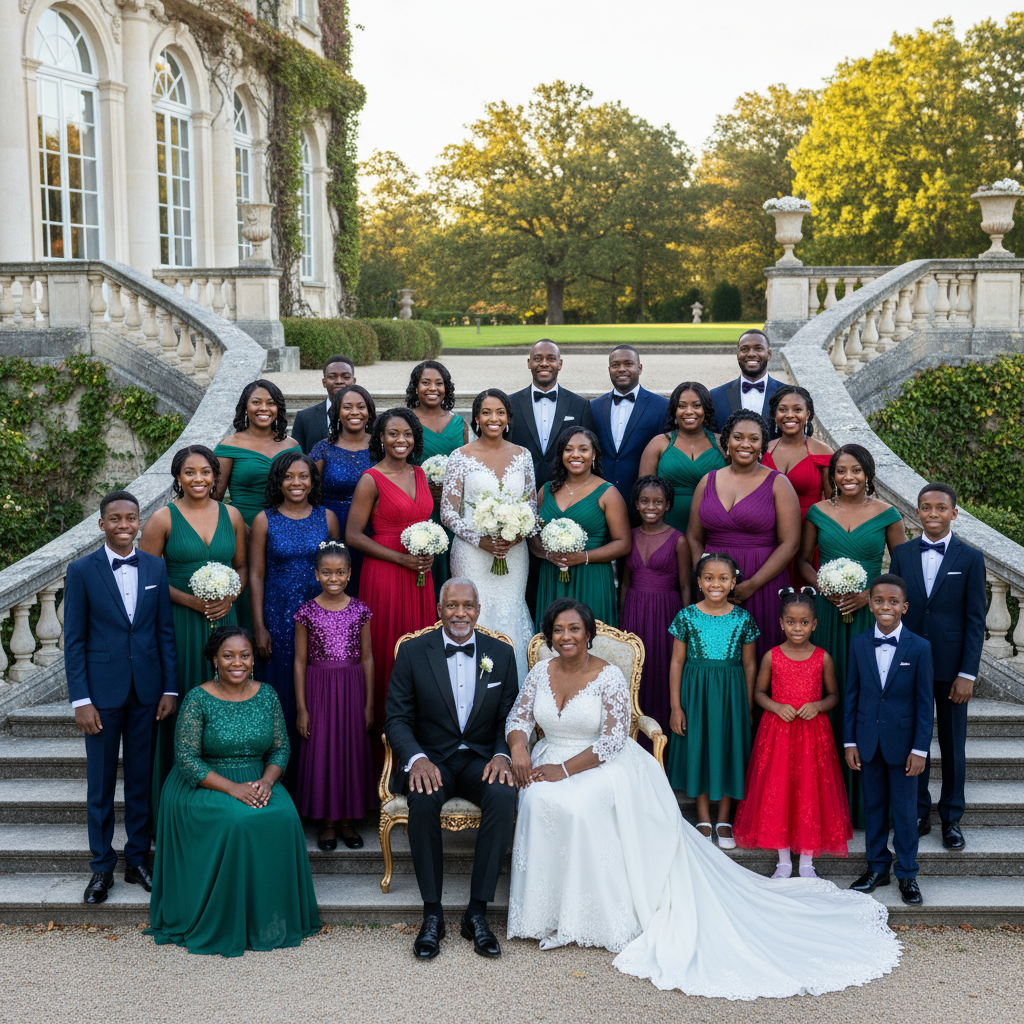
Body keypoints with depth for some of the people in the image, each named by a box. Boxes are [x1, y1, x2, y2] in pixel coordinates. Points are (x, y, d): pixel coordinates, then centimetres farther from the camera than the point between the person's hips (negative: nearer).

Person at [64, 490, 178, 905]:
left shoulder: (155, 568, 3)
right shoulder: (82, 571, -5)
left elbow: (165, 631, 5)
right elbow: (74, 640, -5)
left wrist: (170, 688, 1)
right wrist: (80, 700, -9)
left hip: (146, 691, 2)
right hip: (102, 691, -2)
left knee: (141, 778, 11)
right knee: (100, 782, 7)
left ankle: (138, 859, 24)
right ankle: (102, 867, 19)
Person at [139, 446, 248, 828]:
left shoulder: (231, 515, 6)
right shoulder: (163, 519, -4)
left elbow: (242, 566, 13)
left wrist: (229, 596, -6)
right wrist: (188, 599, -14)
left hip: (222, 619, 3)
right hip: (179, 623, -3)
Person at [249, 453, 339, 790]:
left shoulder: (327, 517, 3)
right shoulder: (265, 521, 0)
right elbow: (256, 576, 0)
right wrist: (259, 628, -4)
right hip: (278, 619, -1)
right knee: (281, 697, 3)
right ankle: (281, 783, 14)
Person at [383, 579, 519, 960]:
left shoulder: (501, 654, 5)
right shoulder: (413, 652, 0)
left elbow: (510, 718, 6)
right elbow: (397, 719, -2)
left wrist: (502, 755, -16)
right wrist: (416, 758, -21)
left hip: (481, 758, 1)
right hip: (432, 758, -1)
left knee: (503, 796, -32)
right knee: (423, 800, -34)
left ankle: (477, 912, -21)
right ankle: (432, 914, -20)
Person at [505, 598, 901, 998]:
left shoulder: (608, 677, -9)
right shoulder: (541, 672, 5)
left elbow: (613, 741, -14)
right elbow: (518, 718, 7)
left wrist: (565, 769, -20)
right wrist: (518, 749, -16)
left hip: (603, 766, -4)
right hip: (552, 761, 4)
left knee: (578, 806, -34)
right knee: (539, 801, -28)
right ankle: (547, 908, -13)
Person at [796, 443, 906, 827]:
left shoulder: (887, 515, 0)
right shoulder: (818, 513, 5)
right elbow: (803, 561, 12)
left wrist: (871, 595, -10)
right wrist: (824, 587, -6)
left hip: (871, 616, -1)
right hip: (828, 615, 1)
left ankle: (865, 802, 11)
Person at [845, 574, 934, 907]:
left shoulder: (919, 647, -8)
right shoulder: (859, 644, 0)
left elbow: (925, 702, -6)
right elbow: (852, 695, 4)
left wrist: (920, 749, -9)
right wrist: (850, 742, 2)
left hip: (903, 741, -2)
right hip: (868, 740, 3)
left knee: (905, 809, 6)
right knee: (873, 805, 13)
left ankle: (907, 874, 19)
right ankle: (877, 867, 26)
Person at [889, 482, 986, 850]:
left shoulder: (970, 558, -2)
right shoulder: (902, 553, 4)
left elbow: (976, 619, -4)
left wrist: (967, 674, -9)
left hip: (951, 667, -2)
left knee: (953, 746, 9)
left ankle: (951, 819, 21)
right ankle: (918, 815, 21)